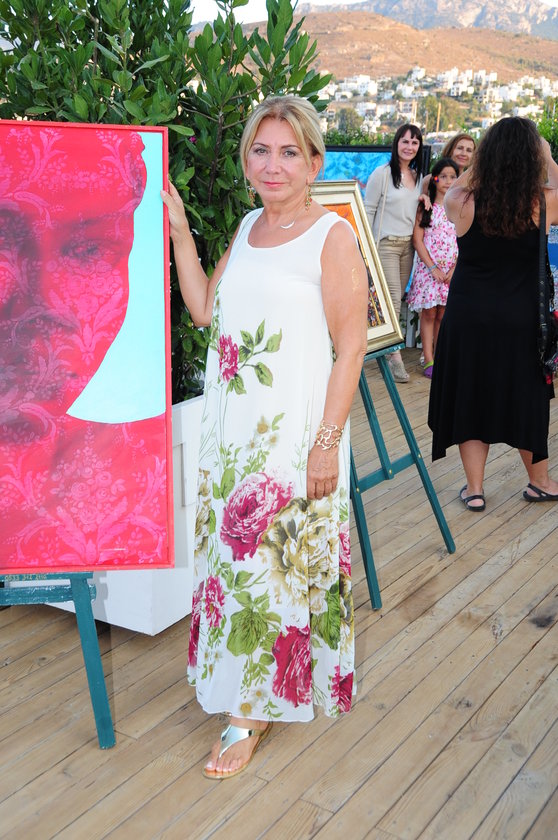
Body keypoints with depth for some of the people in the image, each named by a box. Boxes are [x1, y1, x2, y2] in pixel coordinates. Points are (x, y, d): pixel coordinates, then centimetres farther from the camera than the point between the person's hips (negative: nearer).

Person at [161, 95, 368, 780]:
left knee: (276, 557, 1)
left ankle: (251, 710, 17)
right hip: (233, 424, 7)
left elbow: (351, 347, -12)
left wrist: (328, 441, -16)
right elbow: (204, 310, 13)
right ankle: (248, 697, 33)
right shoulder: (248, 227, 12)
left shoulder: (332, 236, -9)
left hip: (295, 429, -6)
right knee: (236, 550, 13)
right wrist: (178, 231, 6)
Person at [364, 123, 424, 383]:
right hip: (386, 244, -6)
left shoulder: (418, 176, 13)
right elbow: (368, 210, -6)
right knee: (392, 301, -10)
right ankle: (394, 357, -7)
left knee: (397, 300, 7)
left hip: (408, 245, 6)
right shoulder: (382, 174, -6)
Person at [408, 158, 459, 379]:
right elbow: (417, 239, -4)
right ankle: (429, 361, 2)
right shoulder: (425, 207, 1)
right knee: (428, 313, -2)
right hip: (428, 267, -2)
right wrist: (433, 268, -11)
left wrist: (456, 269, -8)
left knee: (443, 315, 6)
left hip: (453, 271, 2)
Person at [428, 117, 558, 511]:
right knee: (525, 399, 16)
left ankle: (474, 489, 18)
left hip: (468, 316, 0)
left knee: (469, 397, 13)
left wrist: (480, 160, 13)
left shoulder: (463, 203, -12)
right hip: (521, 319, 0)